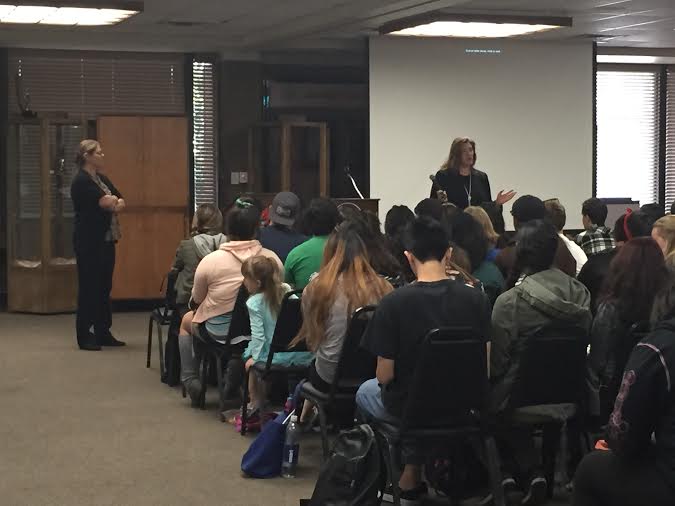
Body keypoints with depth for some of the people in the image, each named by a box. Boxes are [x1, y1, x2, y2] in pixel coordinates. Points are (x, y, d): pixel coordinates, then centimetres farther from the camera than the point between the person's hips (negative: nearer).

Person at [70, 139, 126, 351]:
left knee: (105, 287, 9)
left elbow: (121, 202, 10)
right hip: (89, 241, -8)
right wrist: (114, 201, 1)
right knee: (89, 287, -5)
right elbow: (105, 202, -20)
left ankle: (103, 333, 15)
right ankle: (84, 335, 1)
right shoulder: (81, 181, -11)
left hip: (106, 239, 8)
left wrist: (113, 203, -11)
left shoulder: (102, 179, 16)